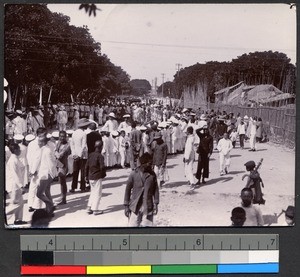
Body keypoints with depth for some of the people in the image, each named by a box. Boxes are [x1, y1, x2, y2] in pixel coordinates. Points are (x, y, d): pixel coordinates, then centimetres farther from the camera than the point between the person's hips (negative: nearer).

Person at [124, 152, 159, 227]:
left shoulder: (152, 175, 0)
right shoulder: (134, 174, -6)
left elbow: (155, 189, 7)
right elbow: (128, 189, 0)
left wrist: (156, 204, 2)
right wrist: (126, 206, -1)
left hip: (148, 207, 2)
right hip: (136, 207, -2)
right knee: (132, 225, -1)